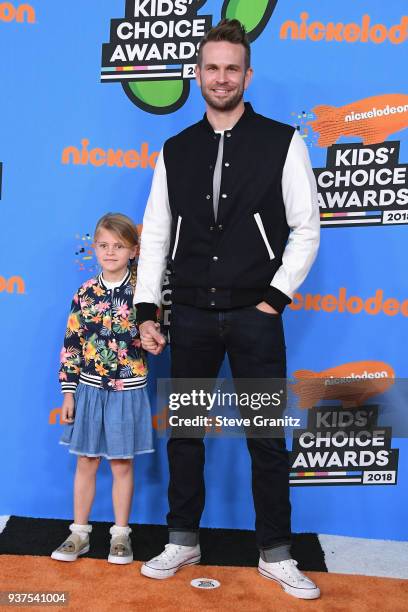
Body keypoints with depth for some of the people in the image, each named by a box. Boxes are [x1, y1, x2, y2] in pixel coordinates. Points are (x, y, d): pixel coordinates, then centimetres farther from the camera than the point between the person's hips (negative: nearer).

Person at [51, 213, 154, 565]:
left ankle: (121, 535, 26)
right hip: (89, 390, 2)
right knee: (86, 463, 12)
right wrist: (68, 393, 0)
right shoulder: (85, 294, -1)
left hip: (128, 392, -1)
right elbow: (71, 346, 1)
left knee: (122, 465, 10)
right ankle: (80, 533, 27)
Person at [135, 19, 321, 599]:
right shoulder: (175, 151, 8)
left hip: (255, 315, -2)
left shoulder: (283, 142, 0)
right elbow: (155, 235, 7)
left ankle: (276, 554, 24)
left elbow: (306, 229, -1)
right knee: (183, 432, 11)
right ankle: (183, 541, 30)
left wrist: (275, 299, -7)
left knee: (267, 438, 6)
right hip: (191, 316, 3)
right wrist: (146, 310, 1)